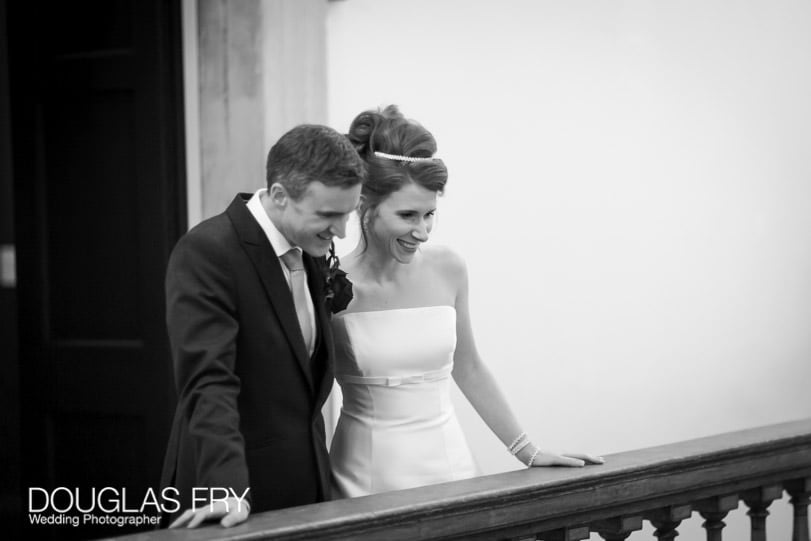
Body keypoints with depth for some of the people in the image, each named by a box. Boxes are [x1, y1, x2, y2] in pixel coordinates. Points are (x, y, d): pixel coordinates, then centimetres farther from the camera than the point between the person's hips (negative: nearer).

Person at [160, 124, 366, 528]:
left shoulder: (312, 250, 7)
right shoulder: (206, 251, -16)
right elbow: (208, 381, -25)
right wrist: (228, 489, -36)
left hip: (305, 492, 7)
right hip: (239, 499, -7)